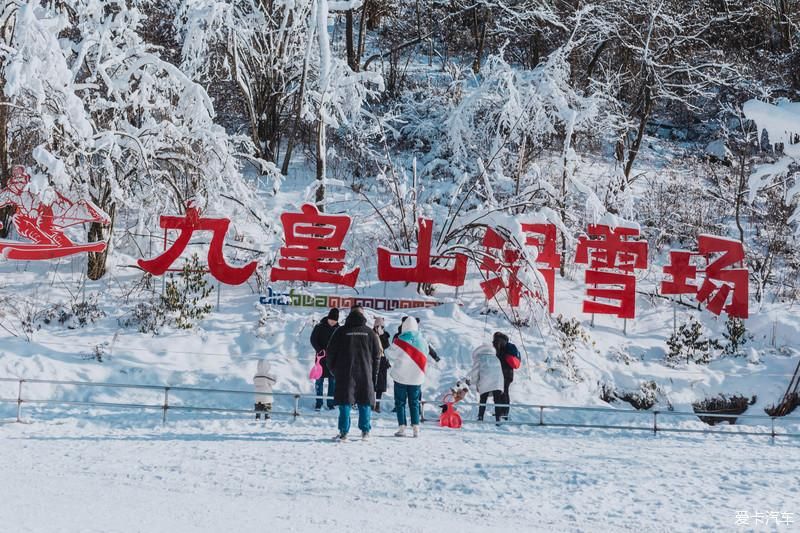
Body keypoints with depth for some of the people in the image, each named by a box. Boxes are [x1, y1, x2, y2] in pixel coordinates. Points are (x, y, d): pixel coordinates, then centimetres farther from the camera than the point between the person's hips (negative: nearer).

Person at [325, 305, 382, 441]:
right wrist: (374, 376, 15)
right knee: (365, 403, 9)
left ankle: (344, 432, -3)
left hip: (344, 374, -1)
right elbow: (377, 356, 7)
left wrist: (334, 371, 16)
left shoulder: (340, 332, -2)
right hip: (365, 375, 1)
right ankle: (365, 431, 9)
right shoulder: (370, 333, 3)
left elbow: (330, 354, 2)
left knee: (345, 403, 1)